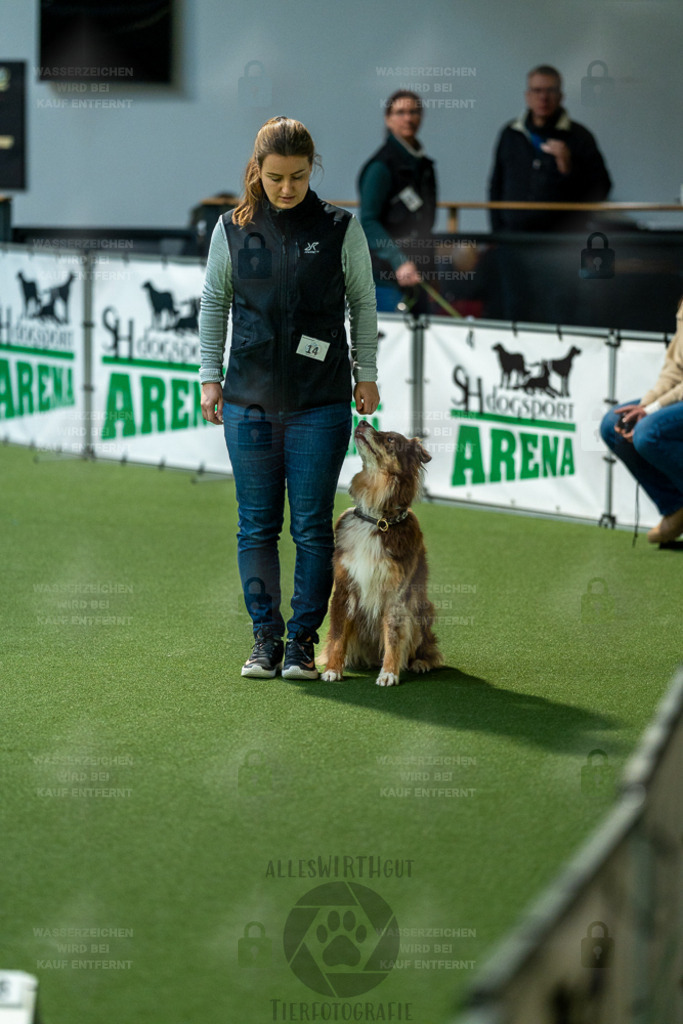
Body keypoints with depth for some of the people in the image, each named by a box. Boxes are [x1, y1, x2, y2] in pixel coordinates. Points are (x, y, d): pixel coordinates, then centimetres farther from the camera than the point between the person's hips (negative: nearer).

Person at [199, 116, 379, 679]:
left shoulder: (340, 228, -1)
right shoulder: (232, 229, 3)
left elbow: (363, 300, 9)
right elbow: (214, 301, 13)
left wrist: (366, 373, 7)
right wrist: (210, 375, 8)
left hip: (320, 402, -2)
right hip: (249, 399, 2)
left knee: (312, 527, -1)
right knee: (257, 526, 5)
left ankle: (302, 641, 6)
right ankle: (265, 638, 13)